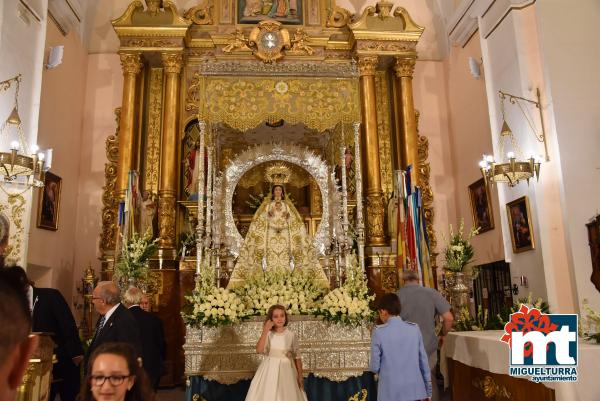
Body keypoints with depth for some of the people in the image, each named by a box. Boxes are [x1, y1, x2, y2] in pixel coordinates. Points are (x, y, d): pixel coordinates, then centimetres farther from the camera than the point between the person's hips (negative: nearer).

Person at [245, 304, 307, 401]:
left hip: (286, 371, 1)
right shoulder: (268, 334, -3)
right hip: (270, 371, 0)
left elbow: (297, 356, 2)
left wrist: (300, 375, -2)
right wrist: (265, 331, -20)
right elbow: (259, 350, -19)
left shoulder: (290, 335, -1)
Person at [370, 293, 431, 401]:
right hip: (414, 391, 3)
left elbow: (375, 367, -7)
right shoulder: (414, 328, 0)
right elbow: (423, 361, 4)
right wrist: (428, 392, 14)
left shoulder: (379, 331, -9)